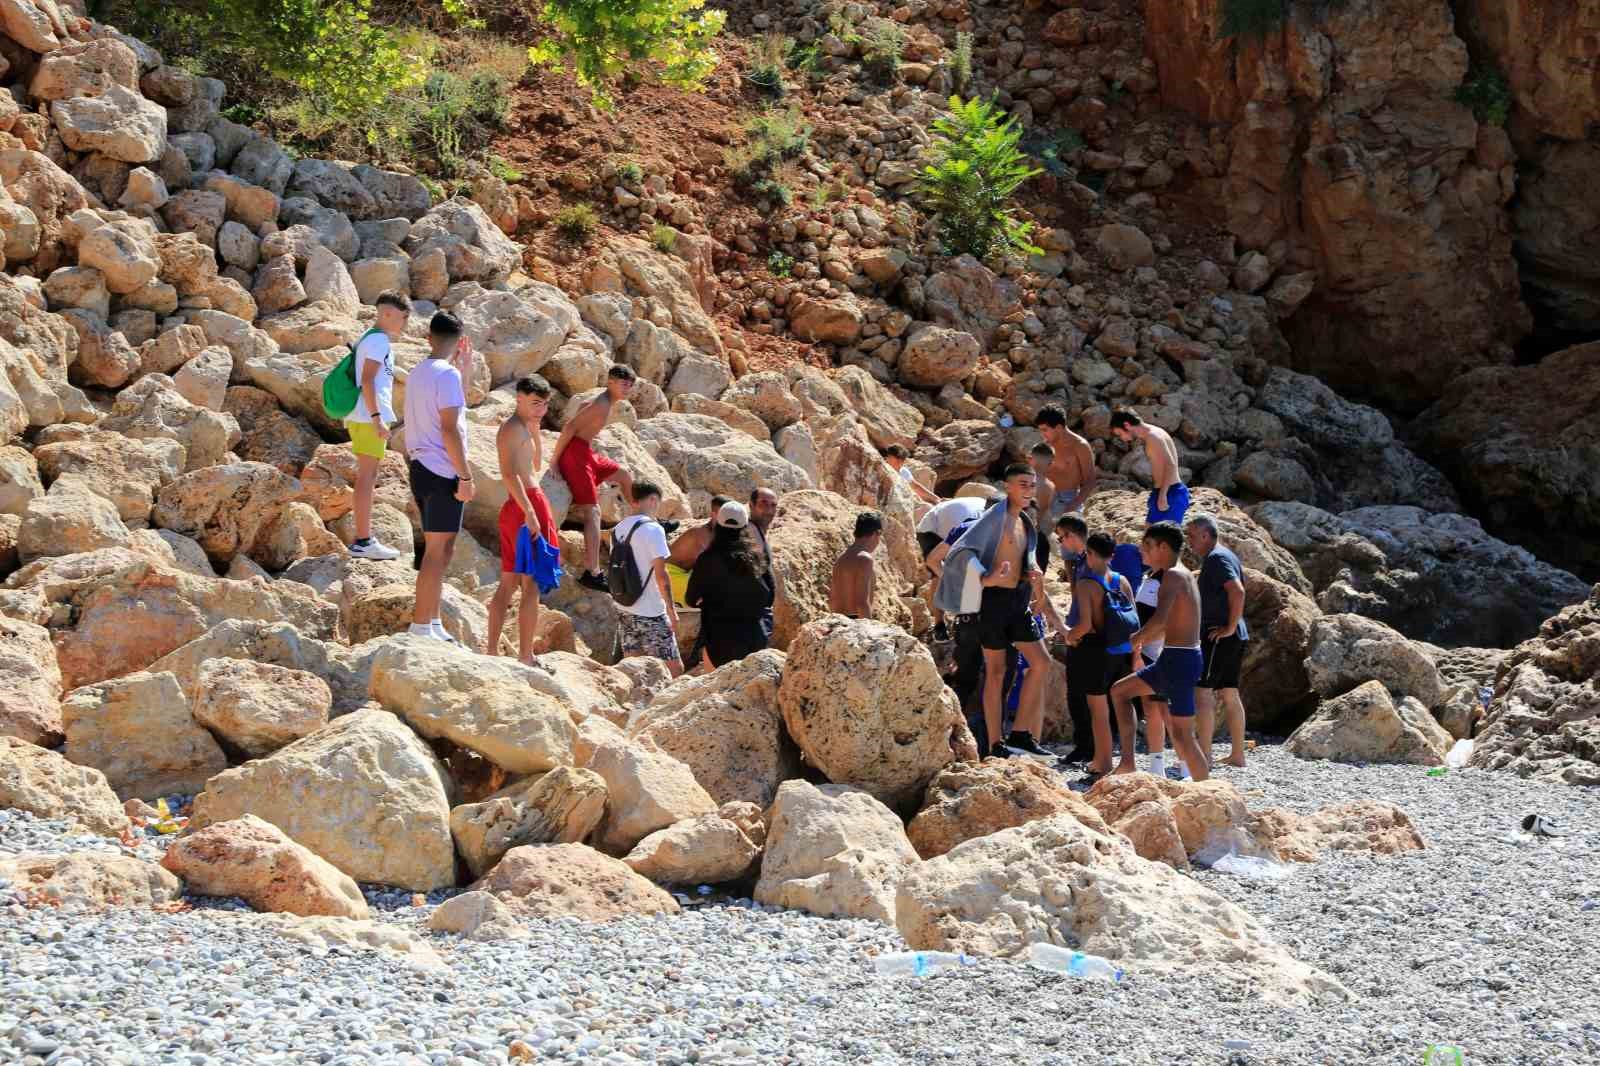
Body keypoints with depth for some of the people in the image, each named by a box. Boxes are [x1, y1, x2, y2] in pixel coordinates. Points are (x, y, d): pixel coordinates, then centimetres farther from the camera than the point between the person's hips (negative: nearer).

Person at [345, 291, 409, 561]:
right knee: (367, 477, -9)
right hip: (369, 417, -10)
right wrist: (377, 417, -23)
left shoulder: (371, 339, 20)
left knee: (368, 477, 12)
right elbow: (367, 380, -20)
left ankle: (364, 539, 16)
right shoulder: (379, 340, -11)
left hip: (361, 417, 10)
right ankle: (363, 541, -8)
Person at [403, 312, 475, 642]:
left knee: (443, 549, 16)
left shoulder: (418, 373, 15)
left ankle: (433, 624, 18)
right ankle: (421, 627, -6)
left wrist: (465, 374, 23)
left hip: (420, 468, 9)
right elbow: (449, 429, -19)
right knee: (436, 552, -6)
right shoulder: (447, 374, -13)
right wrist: (465, 476, -16)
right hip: (443, 473, -9)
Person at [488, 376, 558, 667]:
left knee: (509, 582, 11)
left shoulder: (522, 427, 19)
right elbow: (508, 473, -23)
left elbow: (536, 465, 31)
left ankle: (492, 650, 13)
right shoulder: (513, 428, -11)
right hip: (526, 504, -10)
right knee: (532, 584, -8)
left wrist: (535, 427, 19)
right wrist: (529, 512, -28)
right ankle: (525, 656, -9)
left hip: (516, 507, 10)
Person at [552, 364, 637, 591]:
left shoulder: (605, 402, 13)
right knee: (593, 512, -14)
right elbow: (570, 427, -23)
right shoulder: (602, 405, -19)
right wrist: (555, 460, -19)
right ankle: (591, 573, -21)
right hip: (575, 453, -10)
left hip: (584, 452, 10)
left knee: (624, 477, 26)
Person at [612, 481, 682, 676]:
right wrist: (671, 608, -9)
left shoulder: (617, 530, 9)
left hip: (623, 610, 7)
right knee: (674, 669, 0)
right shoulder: (652, 528, -13)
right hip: (651, 613, -7)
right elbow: (661, 574, -16)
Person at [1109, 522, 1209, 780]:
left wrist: (1138, 637, -11)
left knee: (1182, 734, -5)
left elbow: (1160, 619, -28)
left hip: (1179, 660, -10)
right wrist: (1143, 641, 20)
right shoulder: (1183, 575, 16)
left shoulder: (1173, 576, -14)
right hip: (1175, 658, 10)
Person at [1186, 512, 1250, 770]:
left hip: (1218, 637, -10)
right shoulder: (1223, 556, 18)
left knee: (1203, 692, -9)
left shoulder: (1216, 558, -14)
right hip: (1234, 639, 10)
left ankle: (1204, 756, -11)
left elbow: (1237, 591, -27)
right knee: (1229, 694, 12)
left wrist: (1230, 627, -21)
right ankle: (1238, 755, 14)